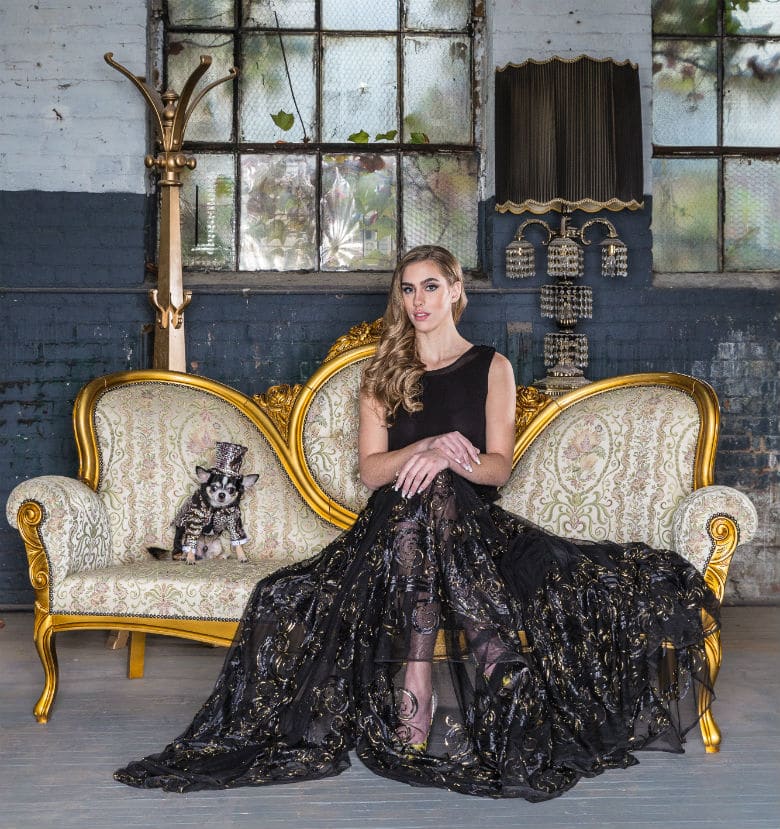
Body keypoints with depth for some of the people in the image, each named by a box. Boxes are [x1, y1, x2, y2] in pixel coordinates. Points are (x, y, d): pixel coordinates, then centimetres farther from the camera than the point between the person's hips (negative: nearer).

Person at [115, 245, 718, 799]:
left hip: (473, 520, -1)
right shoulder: (383, 373, 15)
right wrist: (428, 445, -14)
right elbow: (371, 470, 4)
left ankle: (410, 719, -34)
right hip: (396, 520, 1)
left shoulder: (492, 368, 12)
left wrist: (448, 458, -20)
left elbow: (499, 466, 1)